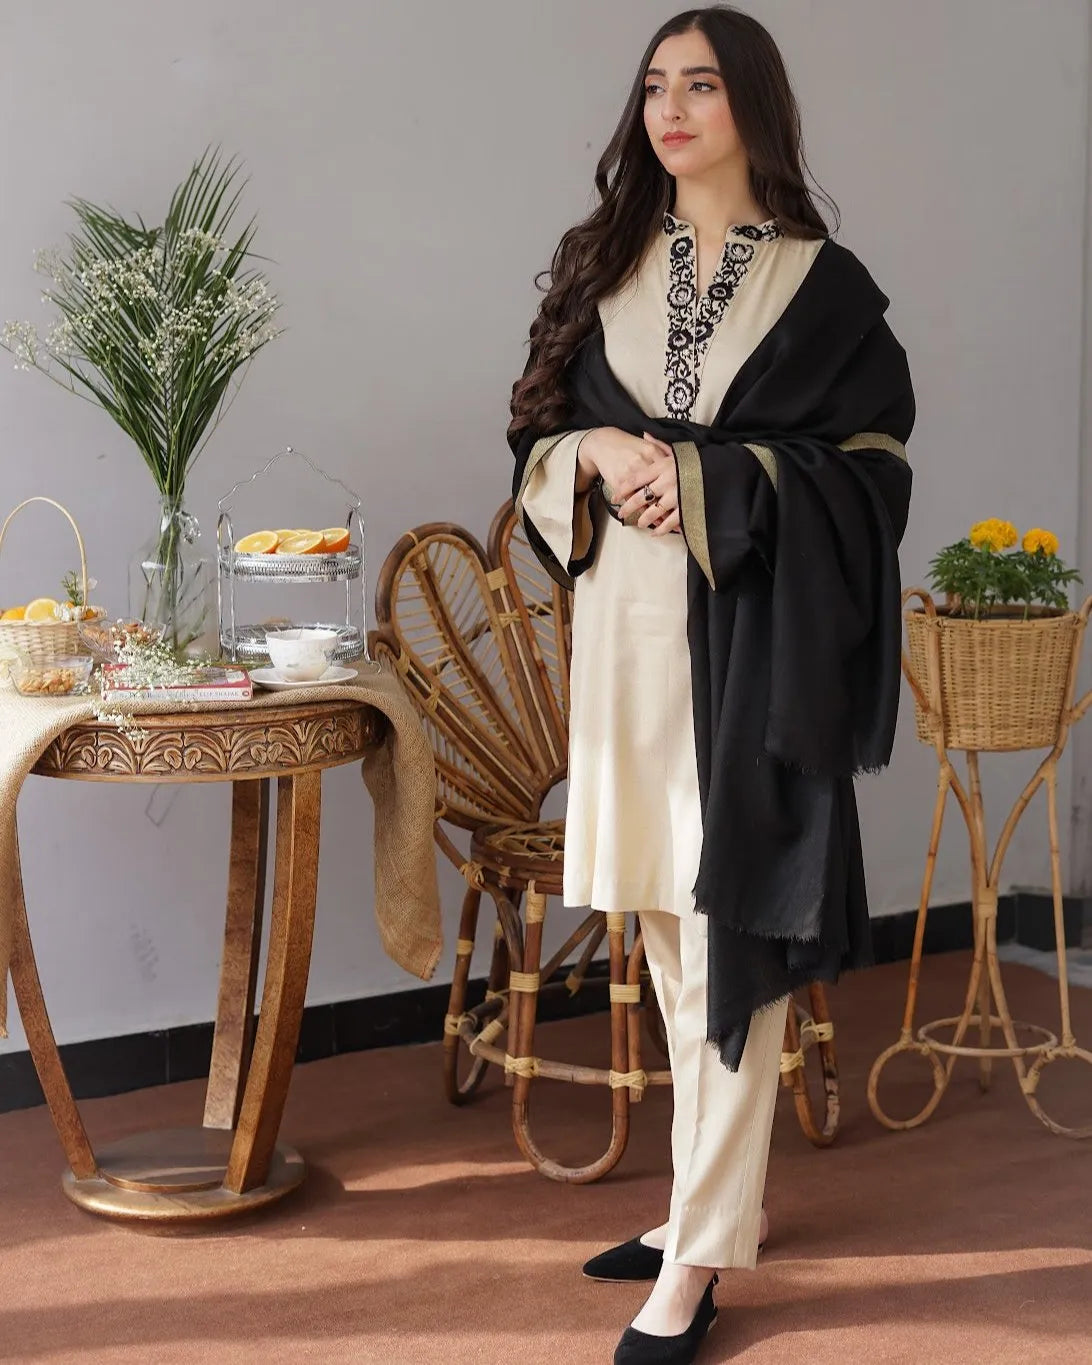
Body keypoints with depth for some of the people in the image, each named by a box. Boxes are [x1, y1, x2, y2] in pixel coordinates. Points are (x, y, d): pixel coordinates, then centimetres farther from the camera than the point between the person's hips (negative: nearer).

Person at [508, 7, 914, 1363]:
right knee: (667, 932, 10)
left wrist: (702, 480, -14)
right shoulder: (602, 268, 13)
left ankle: (699, 1255, 2)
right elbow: (537, 440, 13)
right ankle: (714, 1198, 25)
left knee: (730, 936, -5)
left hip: (748, 636, -5)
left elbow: (866, 469, -4)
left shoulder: (821, 283, 0)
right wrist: (601, 455, -9)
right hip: (623, 629, 5)